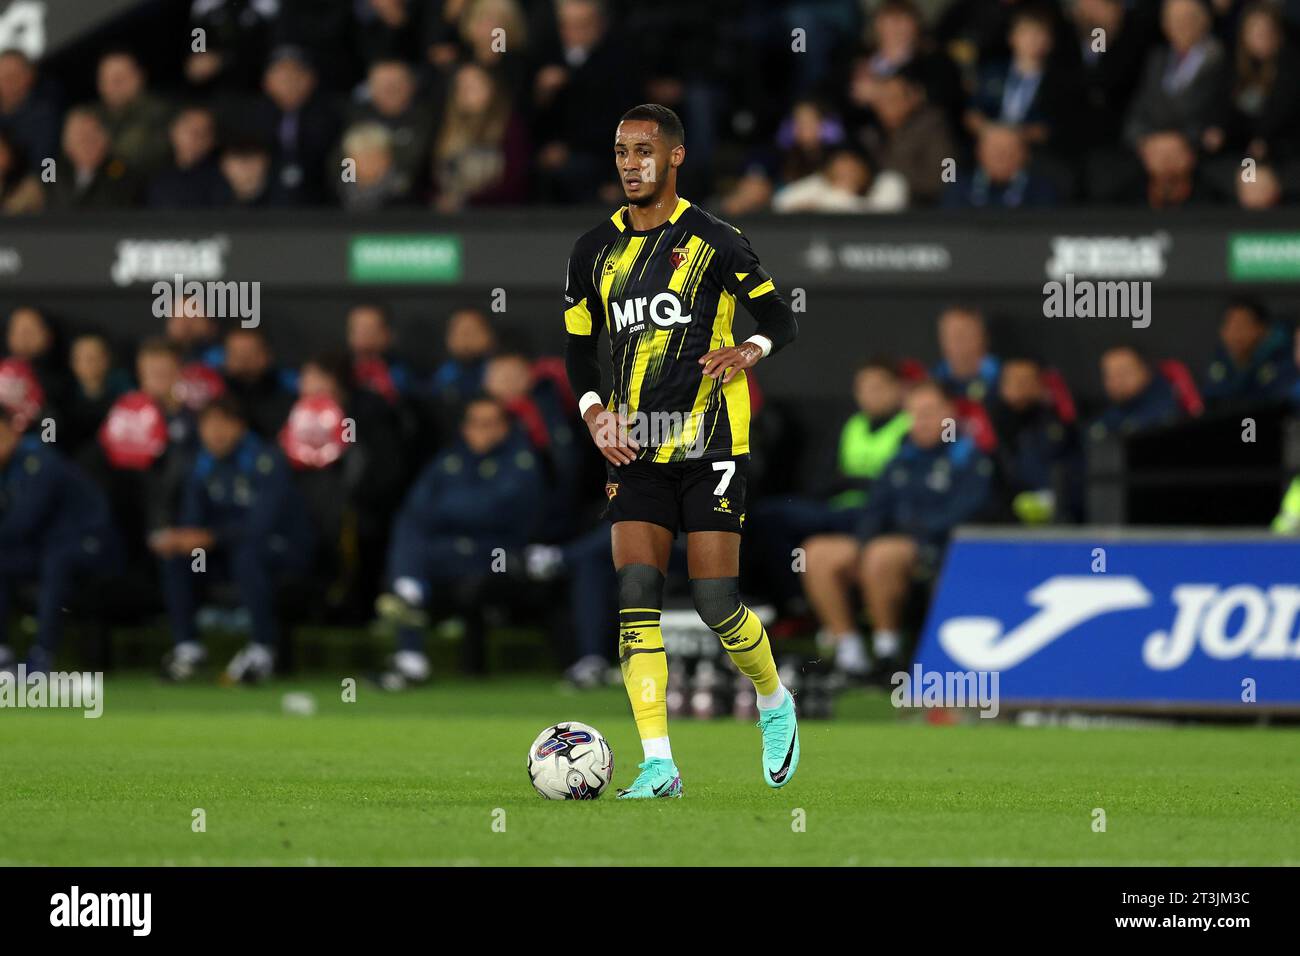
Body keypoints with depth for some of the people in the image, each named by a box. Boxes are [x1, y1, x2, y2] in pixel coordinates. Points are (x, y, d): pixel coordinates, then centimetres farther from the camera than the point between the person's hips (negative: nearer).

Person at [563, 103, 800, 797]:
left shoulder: (715, 242, -3)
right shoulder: (595, 251, 9)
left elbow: (780, 319, 4)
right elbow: (578, 345, 17)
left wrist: (750, 351, -19)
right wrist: (593, 412, -1)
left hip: (710, 443, -4)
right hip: (635, 448, 4)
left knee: (716, 602, -8)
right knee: (635, 596, -9)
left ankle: (775, 704, 23)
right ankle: (658, 766, -9)